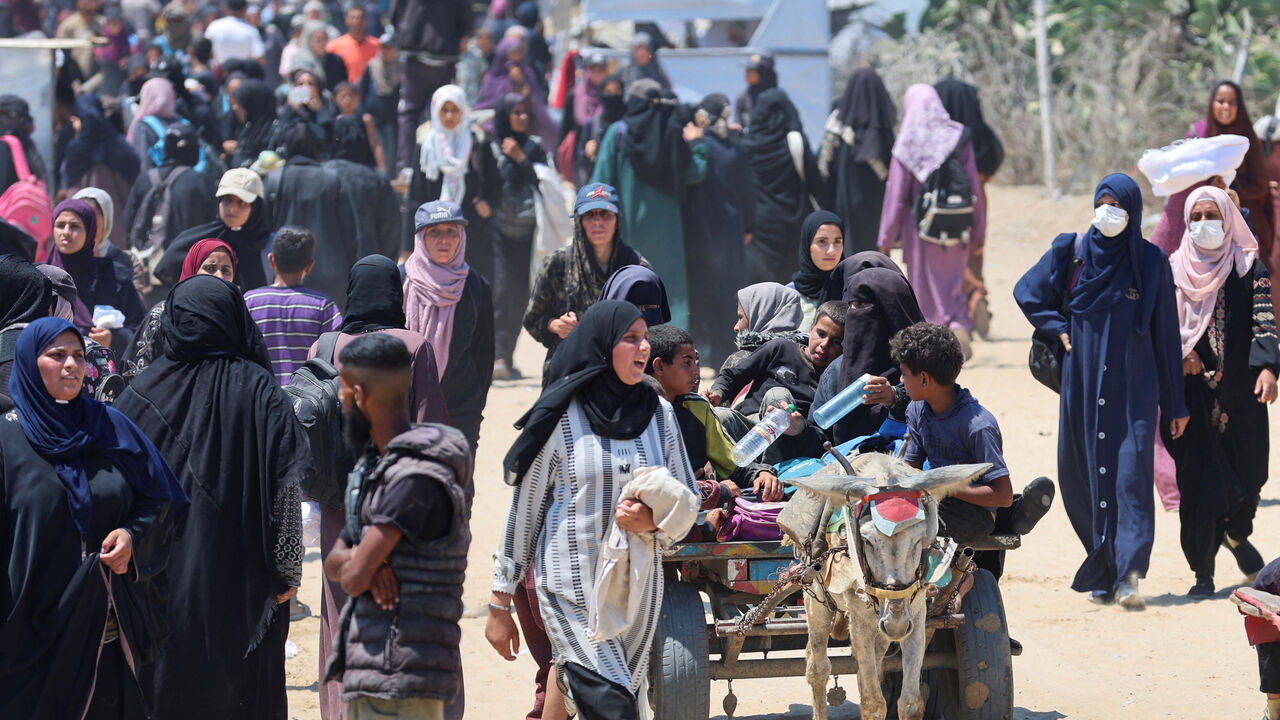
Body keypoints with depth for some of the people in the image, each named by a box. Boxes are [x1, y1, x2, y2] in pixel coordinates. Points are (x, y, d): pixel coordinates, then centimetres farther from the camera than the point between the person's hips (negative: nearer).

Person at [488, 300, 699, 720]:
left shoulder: (657, 413, 9)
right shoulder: (561, 417, -4)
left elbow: (688, 505, 12)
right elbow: (523, 512, 1)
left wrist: (651, 520, -12)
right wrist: (500, 606, 2)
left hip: (640, 588, 5)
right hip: (573, 591, -5)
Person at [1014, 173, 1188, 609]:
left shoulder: (1152, 262, 2)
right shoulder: (1071, 252, 4)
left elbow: (1165, 333, 4)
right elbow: (1028, 293, 17)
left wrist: (1174, 403, 4)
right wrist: (1059, 331, 3)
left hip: (1134, 385, -2)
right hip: (1083, 384, 2)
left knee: (1132, 473, -14)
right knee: (1082, 478, 4)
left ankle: (1128, 575, -20)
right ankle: (1103, 572, 17)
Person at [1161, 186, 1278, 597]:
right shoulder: (1175, 269, 7)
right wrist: (1179, 353, -9)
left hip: (1240, 390, 0)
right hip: (1193, 390, 0)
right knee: (1198, 476, -5)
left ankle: (1236, 535, 35)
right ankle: (1203, 572, 0)